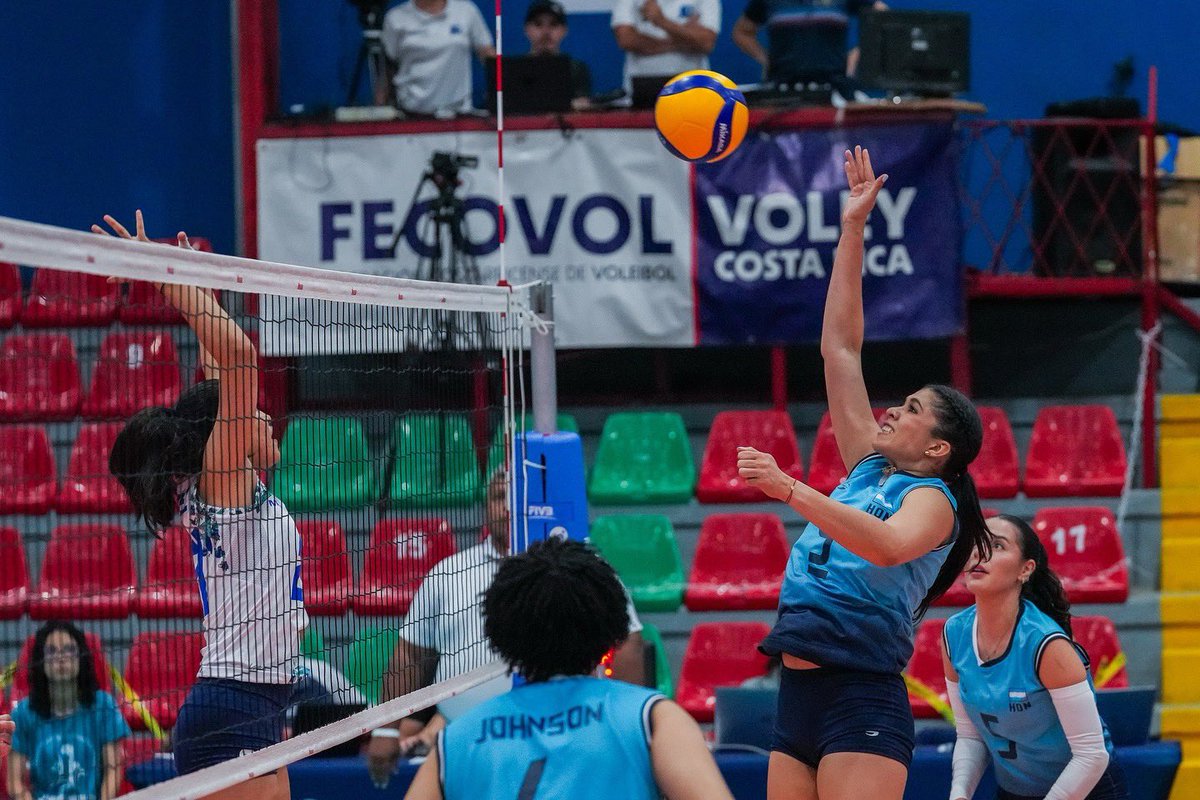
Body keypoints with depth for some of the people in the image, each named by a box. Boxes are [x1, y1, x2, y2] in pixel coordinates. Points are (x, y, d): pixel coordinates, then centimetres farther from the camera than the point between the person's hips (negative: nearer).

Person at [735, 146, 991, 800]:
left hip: (862, 702, -8)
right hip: (797, 696, 8)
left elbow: (888, 546, -26)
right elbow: (840, 349, 19)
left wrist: (791, 490, -32)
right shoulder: (869, 469, 17)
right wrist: (852, 233, 16)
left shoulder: (932, 498, -2)